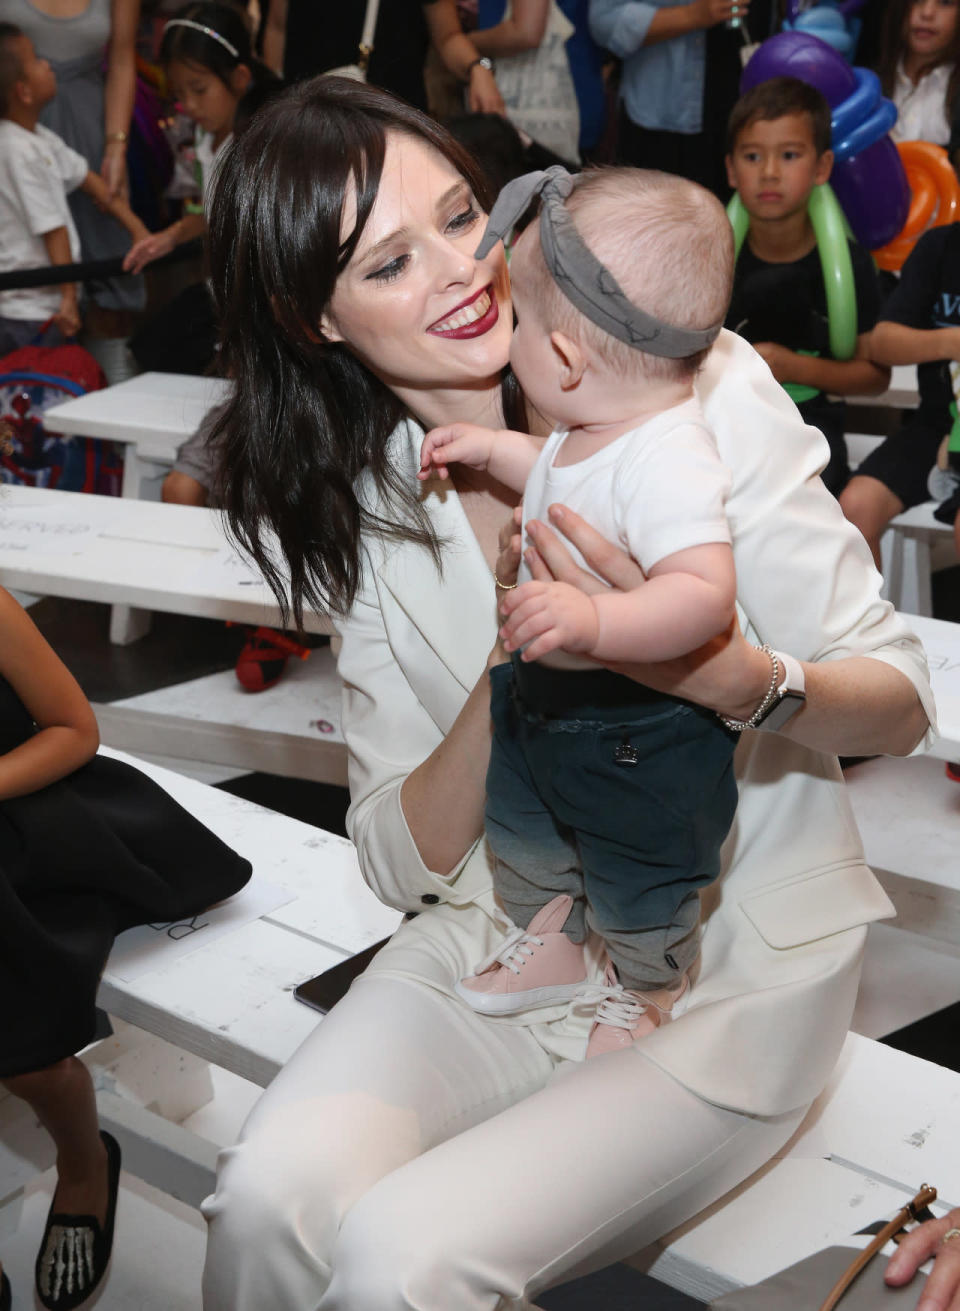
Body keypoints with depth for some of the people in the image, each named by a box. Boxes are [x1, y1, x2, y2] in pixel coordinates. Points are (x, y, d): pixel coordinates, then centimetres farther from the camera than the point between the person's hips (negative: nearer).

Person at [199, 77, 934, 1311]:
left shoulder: (698, 389, -11)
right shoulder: (360, 506, 1)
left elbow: (901, 701, -10)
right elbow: (404, 861, -3)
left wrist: (733, 678, -32)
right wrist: (515, 660, -21)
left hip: (734, 974, -3)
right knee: (270, 1197, -24)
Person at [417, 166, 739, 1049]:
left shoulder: (667, 458, -35)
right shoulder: (597, 428, -5)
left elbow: (706, 594, -46)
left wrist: (593, 621, -57)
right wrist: (493, 448, 7)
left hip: (640, 734, -9)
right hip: (543, 693, 9)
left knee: (636, 886, 15)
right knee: (521, 828, 28)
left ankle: (648, 994, 45)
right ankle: (553, 947, 54)